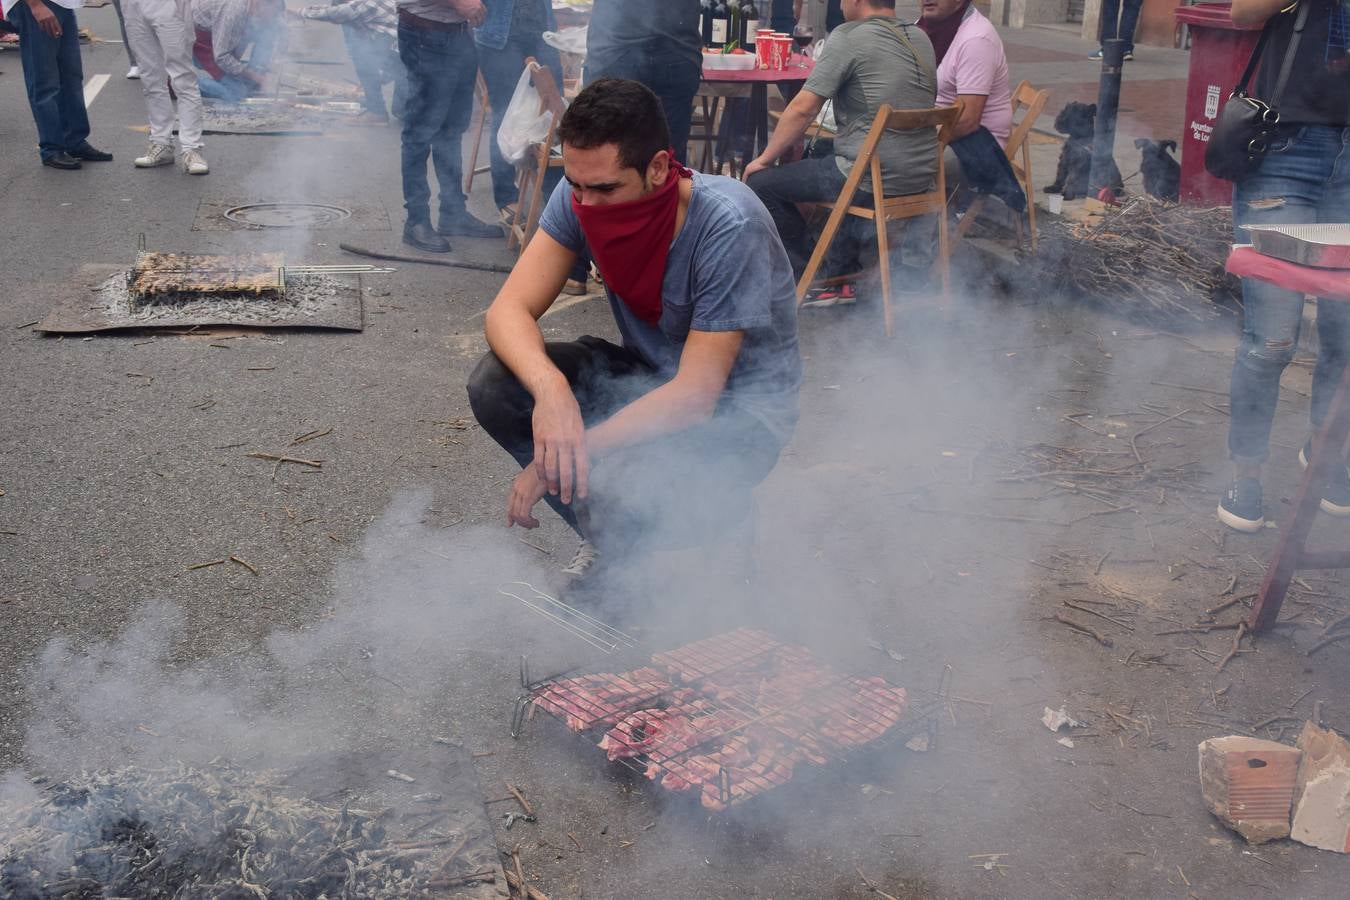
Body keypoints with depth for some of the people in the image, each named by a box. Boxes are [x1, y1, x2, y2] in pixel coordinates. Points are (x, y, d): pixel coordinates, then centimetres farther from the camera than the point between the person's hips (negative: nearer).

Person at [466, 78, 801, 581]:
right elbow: (509, 310, -17)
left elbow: (695, 395, -30)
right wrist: (549, 386, -40)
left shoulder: (729, 226, -30)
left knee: (608, 487, -35)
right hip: (648, 372, 6)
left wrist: (563, 457, -31)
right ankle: (608, 543, 5)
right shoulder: (582, 195, -14)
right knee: (493, 385, -16)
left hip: (738, 411, -6)